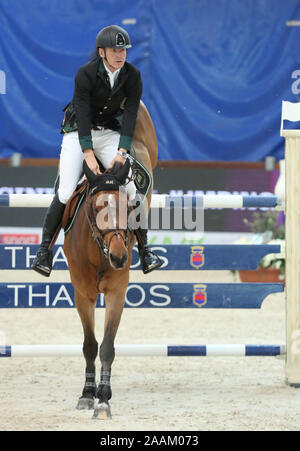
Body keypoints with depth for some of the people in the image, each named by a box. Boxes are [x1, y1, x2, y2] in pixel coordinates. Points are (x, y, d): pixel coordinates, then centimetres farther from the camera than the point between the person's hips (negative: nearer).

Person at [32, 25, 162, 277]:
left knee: (131, 188, -11)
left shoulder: (133, 76, -9)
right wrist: (89, 154, -34)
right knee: (65, 193, -15)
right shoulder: (86, 74, -19)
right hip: (78, 135, -3)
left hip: (110, 134, 3)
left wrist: (122, 152, -26)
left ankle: (145, 251, 0)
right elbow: (83, 114, -25)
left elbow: (130, 115, -14)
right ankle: (44, 250, -3)